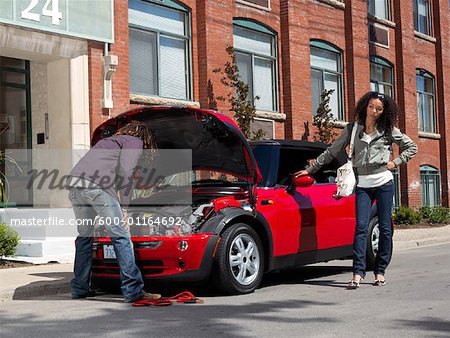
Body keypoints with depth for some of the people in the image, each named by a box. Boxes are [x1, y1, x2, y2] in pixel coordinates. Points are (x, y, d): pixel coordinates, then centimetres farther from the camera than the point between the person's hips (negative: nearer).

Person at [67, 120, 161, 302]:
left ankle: (80, 288, 24)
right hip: (97, 185, -8)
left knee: (84, 236, 20)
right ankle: (133, 291, -2)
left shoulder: (107, 141, 38)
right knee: (120, 236, -2)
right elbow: (125, 171, -2)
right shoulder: (135, 142, 15)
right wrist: (123, 207, -2)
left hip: (74, 183, 8)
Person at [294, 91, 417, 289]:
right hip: (363, 184, 0)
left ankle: (380, 271, 13)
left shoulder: (388, 131, 6)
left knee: (385, 227, 2)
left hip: (384, 182, 0)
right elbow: (331, 152, 12)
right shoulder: (352, 130, 9)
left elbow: (412, 147, 15)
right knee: (361, 227, -10)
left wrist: (396, 162, 1)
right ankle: (358, 273, -15)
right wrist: (310, 169, 9)